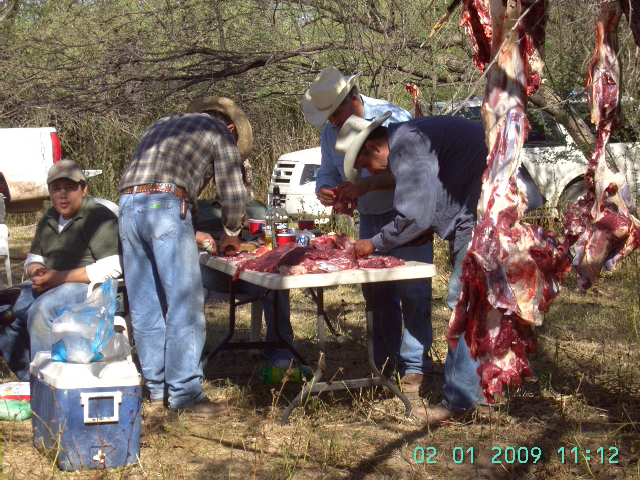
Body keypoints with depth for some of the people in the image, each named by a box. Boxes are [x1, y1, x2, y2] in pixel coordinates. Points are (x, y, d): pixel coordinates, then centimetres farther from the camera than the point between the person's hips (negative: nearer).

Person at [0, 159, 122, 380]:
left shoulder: (99, 218, -11)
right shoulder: (49, 219, 17)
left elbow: (112, 268, -21)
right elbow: (33, 258, 26)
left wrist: (60, 277, -21)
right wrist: (37, 271, -2)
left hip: (91, 288, -9)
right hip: (52, 286, 9)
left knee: (41, 310, -33)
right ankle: (27, 377, 1)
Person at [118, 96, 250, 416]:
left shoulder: (161, 126, 34)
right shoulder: (220, 132, 15)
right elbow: (233, 193, 10)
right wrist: (232, 234, 29)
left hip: (128, 205, 7)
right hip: (166, 206, -7)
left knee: (144, 307, 10)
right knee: (185, 305, -3)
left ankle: (157, 389, 17)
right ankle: (184, 393, -2)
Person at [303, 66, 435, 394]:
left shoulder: (393, 119, -18)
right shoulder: (330, 132, 4)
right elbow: (328, 171, 12)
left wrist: (368, 185, -34)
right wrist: (324, 190, -13)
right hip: (369, 222, 7)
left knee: (412, 293, -8)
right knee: (379, 296, 9)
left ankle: (415, 367, -2)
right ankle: (386, 364, 17)